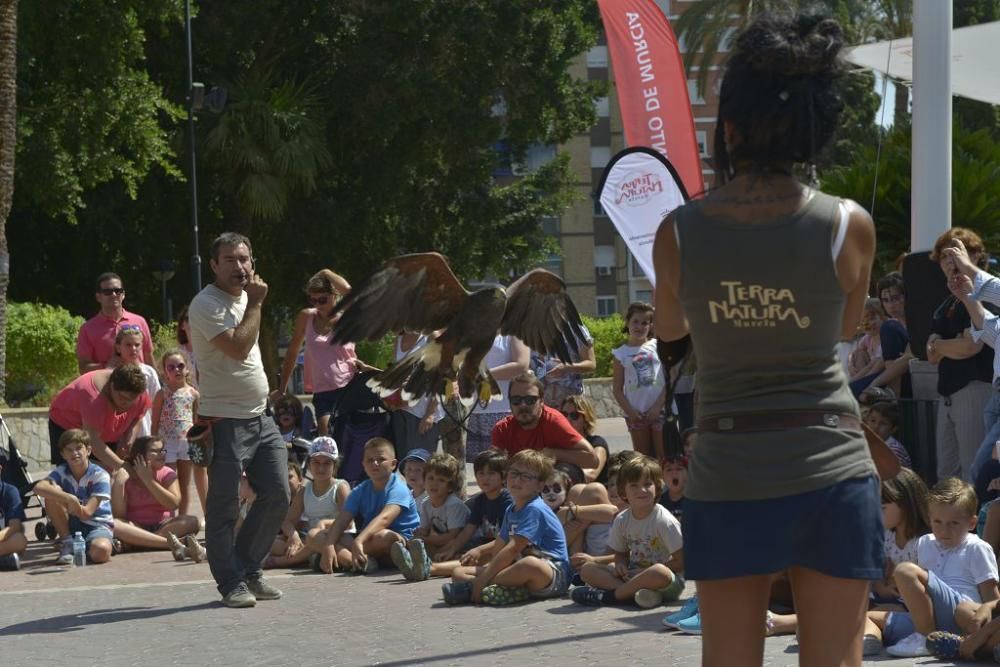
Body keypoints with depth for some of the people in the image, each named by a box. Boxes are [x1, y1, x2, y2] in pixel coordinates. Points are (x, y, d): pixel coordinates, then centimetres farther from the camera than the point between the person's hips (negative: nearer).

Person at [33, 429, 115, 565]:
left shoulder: (100, 476, -13)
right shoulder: (61, 472, -5)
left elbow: (87, 512, -19)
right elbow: (39, 488, -26)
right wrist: (68, 498, -39)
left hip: (97, 525, -4)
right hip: (71, 525, 4)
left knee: (101, 551, -39)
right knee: (52, 492, -22)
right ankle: (67, 544, -8)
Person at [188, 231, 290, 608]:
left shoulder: (243, 297, 15)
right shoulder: (207, 304, -13)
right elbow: (238, 347, -24)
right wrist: (255, 304, -15)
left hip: (260, 416, 9)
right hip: (226, 421, -9)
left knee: (277, 495, 7)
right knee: (224, 507, -2)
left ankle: (249, 570, 20)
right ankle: (231, 581, 6)